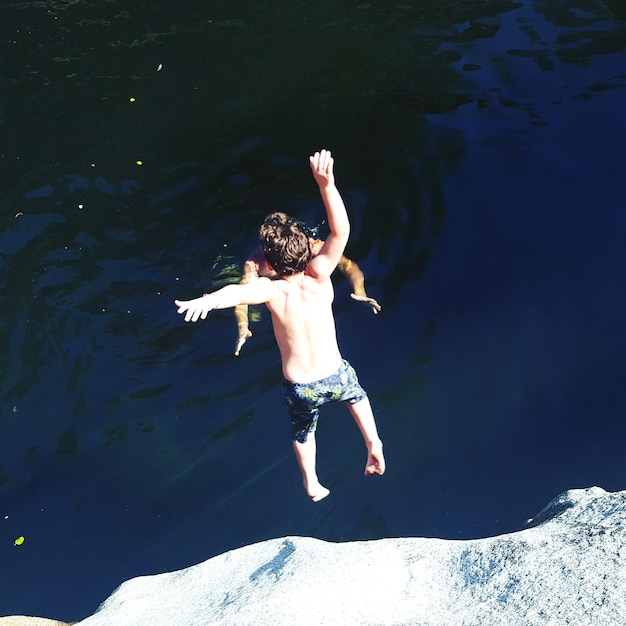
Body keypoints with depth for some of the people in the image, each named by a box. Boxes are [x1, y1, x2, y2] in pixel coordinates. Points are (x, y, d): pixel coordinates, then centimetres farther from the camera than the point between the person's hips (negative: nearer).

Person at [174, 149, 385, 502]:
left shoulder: (270, 290, -21)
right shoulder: (318, 278, -18)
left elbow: (239, 292, -45)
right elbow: (341, 231, -24)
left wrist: (208, 300, -62)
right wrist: (326, 184, -33)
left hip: (300, 388, -1)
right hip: (334, 376, 1)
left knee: (303, 431, 33)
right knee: (357, 394, 38)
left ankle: (312, 486, 45)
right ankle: (374, 443, 28)